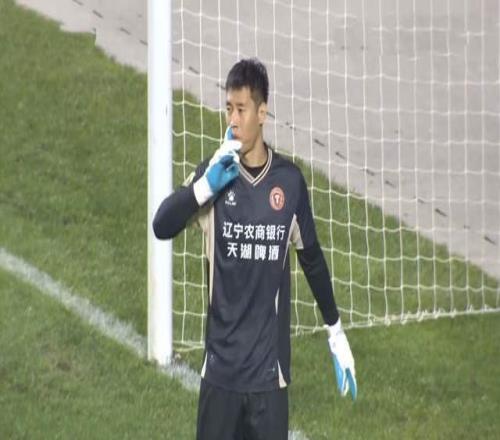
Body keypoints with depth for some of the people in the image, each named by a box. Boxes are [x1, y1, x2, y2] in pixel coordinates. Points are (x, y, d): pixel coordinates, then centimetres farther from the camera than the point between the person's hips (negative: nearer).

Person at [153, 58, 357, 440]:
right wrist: (205, 186, -33)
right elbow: (162, 226, -17)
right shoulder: (214, 175, -3)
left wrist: (335, 331, 20)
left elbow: (312, 258, 14)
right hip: (221, 365, -1)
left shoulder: (290, 181, 0)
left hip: (270, 367, 1)